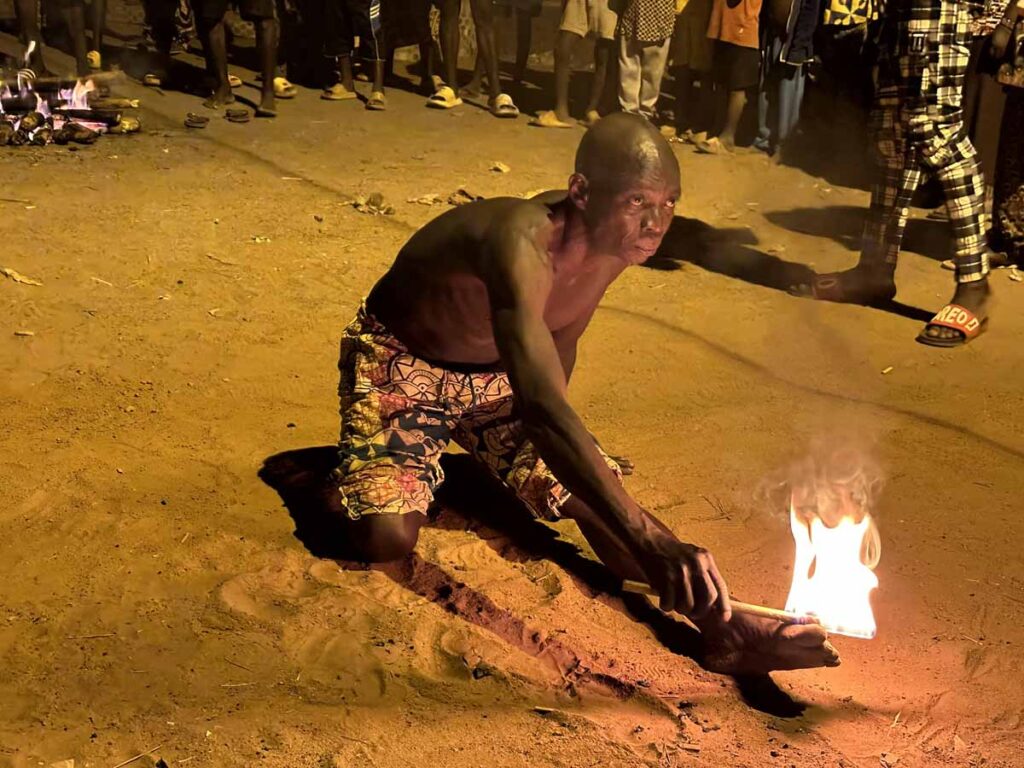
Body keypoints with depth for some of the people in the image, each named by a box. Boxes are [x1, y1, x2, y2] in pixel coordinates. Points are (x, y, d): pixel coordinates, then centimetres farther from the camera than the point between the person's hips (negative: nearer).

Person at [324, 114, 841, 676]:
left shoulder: (613, 246, -15)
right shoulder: (522, 244, -41)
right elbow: (540, 408, -55)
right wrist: (649, 544, -63)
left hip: (494, 376, 6)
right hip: (399, 361, -6)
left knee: (590, 494, -11)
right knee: (386, 537, -24)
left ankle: (723, 628, -11)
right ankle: (347, 476, 8)